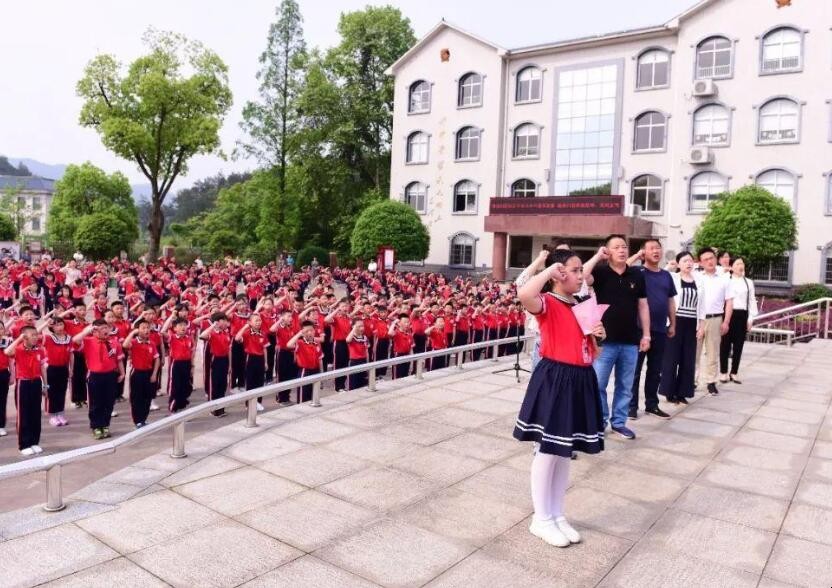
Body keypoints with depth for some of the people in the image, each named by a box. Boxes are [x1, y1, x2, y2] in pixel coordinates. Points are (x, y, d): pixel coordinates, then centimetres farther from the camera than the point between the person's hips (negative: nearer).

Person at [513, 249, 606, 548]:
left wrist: (597, 335, -1)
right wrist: (550, 269, -26)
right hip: (554, 381, -8)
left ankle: (557, 515, 30)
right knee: (548, 451, 3)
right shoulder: (548, 304, -12)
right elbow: (524, 295, -38)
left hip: (581, 381, 8)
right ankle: (541, 519, 18)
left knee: (565, 452, 17)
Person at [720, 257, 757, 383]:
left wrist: (750, 318, 3)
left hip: (742, 315, 3)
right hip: (728, 313, -3)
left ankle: (734, 373, 17)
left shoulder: (749, 282, 9)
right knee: (725, 343, 3)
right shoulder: (726, 281, -1)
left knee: (739, 344, 7)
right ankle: (723, 372, 13)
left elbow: (752, 301, 9)